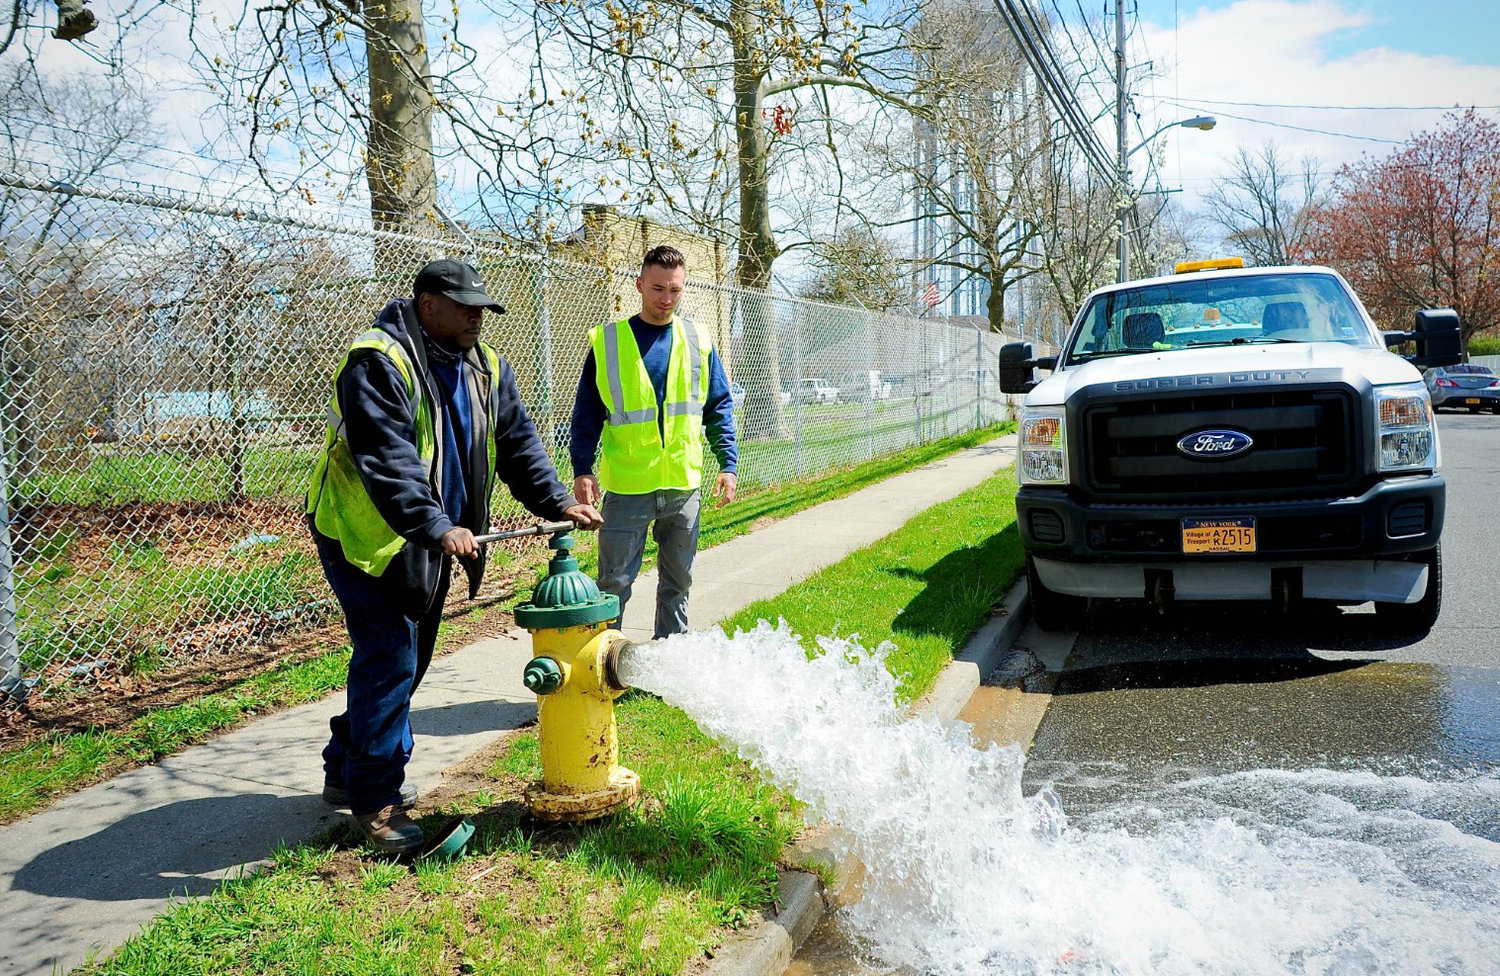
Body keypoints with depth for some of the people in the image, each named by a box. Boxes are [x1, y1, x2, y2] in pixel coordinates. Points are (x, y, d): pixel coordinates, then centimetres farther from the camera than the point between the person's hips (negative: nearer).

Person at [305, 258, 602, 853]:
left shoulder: (485, 369, 6)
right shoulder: (378, 363, -20)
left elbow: (516, 443, 5)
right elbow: (387, 460, -30)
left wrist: (557, 501, -8)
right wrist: (436, 527, -39)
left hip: (433, 540, 9)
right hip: (368, 534, -8)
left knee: (407, 660, 15)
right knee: (389, 660, -10)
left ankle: (346, 770, 33)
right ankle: (374, 800, 3)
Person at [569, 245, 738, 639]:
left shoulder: (698, 341, 6)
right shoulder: (608, 340, -1)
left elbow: (719, 408, 10)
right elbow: (587, 412, 1)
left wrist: (728, 464, 1)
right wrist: (582, 469, -8)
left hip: (683, 486, 3)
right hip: (626, 487, -3)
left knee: (677, 581, 14)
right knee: (614, 584, 1)